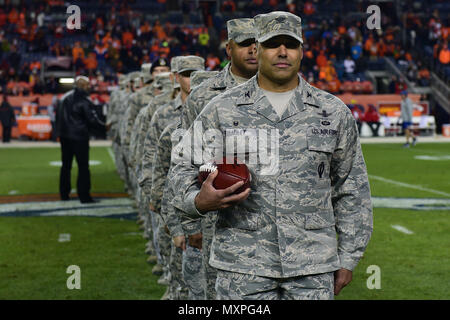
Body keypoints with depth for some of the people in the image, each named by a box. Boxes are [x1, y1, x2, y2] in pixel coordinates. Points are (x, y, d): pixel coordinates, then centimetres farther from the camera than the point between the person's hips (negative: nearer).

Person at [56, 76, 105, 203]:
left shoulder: (64, 98, 9)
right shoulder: (84, 100, -13)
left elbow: (58, 117, 15)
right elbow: (92, 120, -12)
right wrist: (104, 126, 1)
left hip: (64, 136, 7)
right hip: (79, 137, -7)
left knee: (66, 165, 15)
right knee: (83, 166, -3)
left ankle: (64, 194, 20)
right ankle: (84, 196, -4)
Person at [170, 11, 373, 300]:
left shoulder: (333, 112, 6)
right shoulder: (221, 110, 2)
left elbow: (352, 190, 10)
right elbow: (186, 171, 7)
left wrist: (348, 259, 7)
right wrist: (200, 200, -17)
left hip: (313, 267, 1)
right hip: (243, 267, -1)